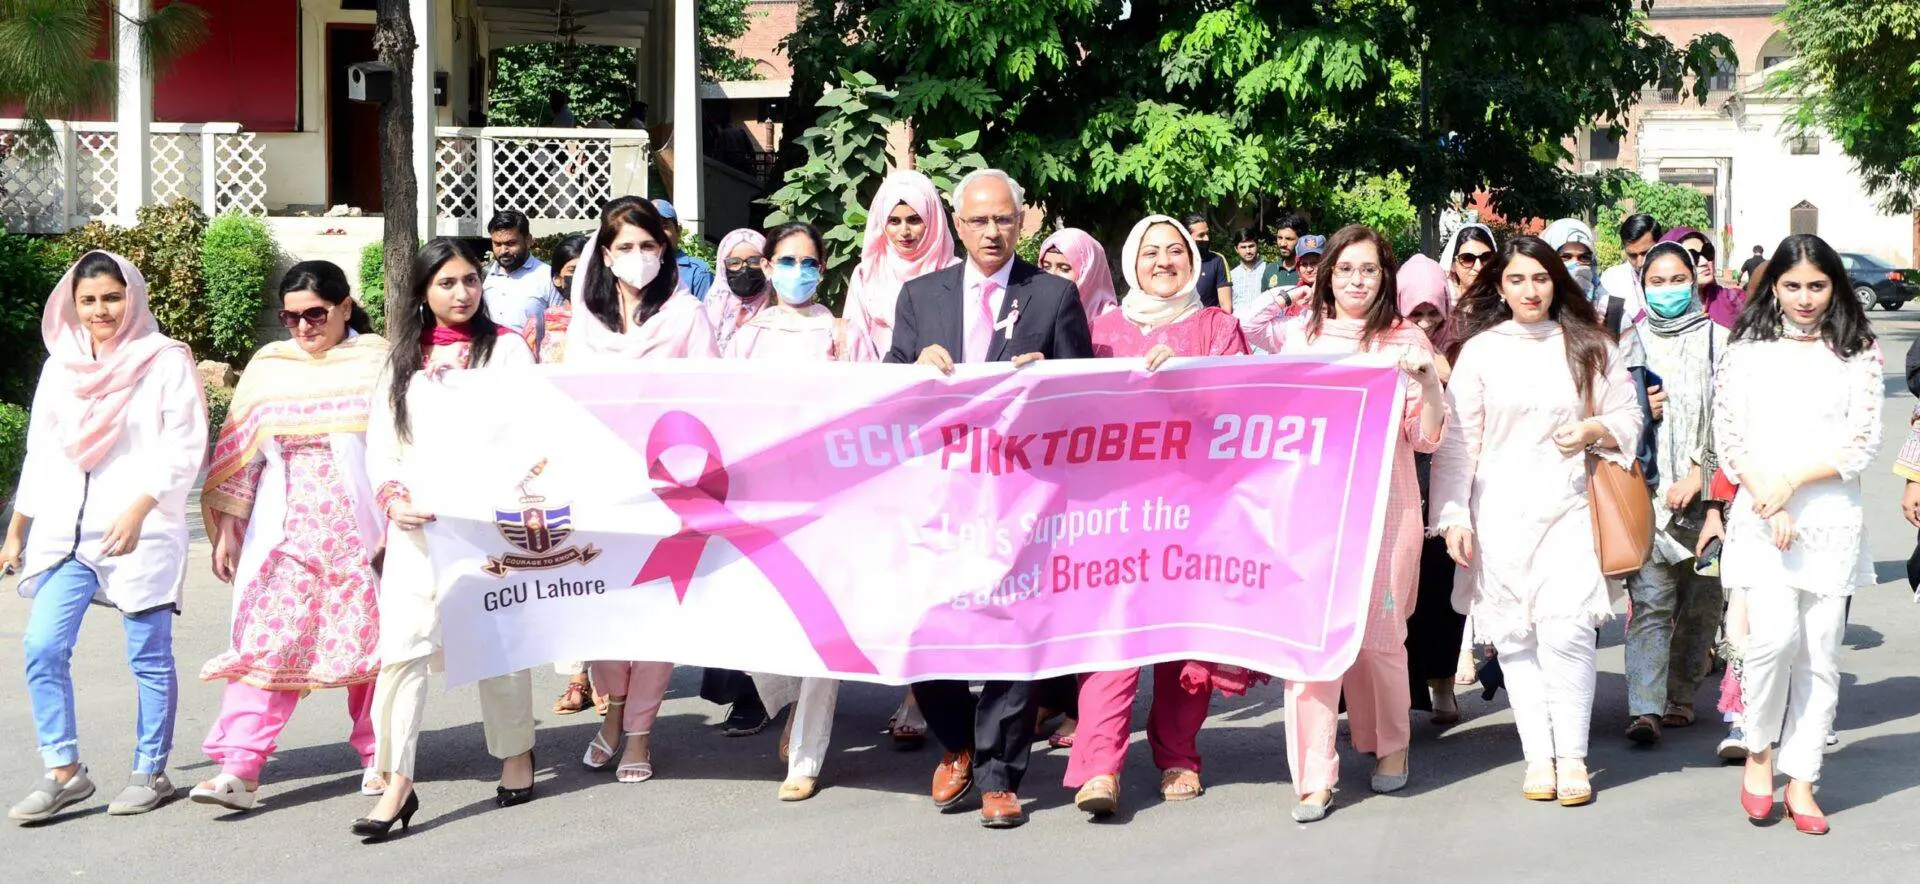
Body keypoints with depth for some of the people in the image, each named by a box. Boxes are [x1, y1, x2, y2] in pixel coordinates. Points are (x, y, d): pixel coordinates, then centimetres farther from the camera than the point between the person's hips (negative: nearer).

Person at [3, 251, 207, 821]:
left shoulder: (166, 361, -2)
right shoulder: (60, 365, 14)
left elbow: (183, 448, -8)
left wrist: (137, 510, -20)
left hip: (142, 532, -5)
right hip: (65, 530, 5)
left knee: (148, 657, 1)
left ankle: (151, 773, 14)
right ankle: (64, 772, 4)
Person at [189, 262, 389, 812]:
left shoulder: (378, 362, 4)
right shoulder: (268, 366, 11)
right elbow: (239, 450, 12)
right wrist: (226, 525, 8)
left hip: (362, 530, -2)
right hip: (285, 530, 2)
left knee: (368, 640, 3)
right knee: (266, 640, -8)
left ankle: (378, 757, 18)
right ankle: (239, 768, -12)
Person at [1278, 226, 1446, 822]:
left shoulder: (1406, 341, 5)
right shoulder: (1300, 336, 10)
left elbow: (1427, 438, 2)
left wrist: (1425, 379, -12)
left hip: (1383, 501, -1)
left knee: (1378, 630, 2)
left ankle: (1390, 743, 28)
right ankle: (1314, 774, -6)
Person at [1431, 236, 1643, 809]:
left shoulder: (1590, 347, 8)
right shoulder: (1479, 350, 5)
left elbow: (1627, 418, 14)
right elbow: (1457, 440, 3)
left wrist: (1594, 430, -7)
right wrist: (1453, 516, -3)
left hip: (1568, 508, 0)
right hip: (1499, 513, 1)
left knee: (1566, 630, -11)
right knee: (1515, 635, 1)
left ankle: (1572, 757, -2)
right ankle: (1538, 755, 9)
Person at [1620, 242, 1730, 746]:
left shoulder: (1716, 340, 4)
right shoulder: (1632, 341, 11)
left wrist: (1698, 474, -9)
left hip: (1702, 491, 0)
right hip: (1646, 490, 1)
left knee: (1700, 603, 5)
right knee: (1649, 602, -7)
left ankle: (1681, 697, 17)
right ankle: (1645, 709, -14)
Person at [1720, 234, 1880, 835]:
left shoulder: (1857, 354, 7)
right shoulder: (1747, 351, 7)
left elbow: (1863, 441, -1)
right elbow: (1728, 437, 1)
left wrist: (1791, 481, -12)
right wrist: (1768, 501, -11)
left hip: (1833, 520, 1)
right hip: (1760, 517, -1)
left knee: (1820, 655, 3)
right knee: (1775, 635, -18)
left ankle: (1801, 780, 14)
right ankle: (1758, 751, 5)